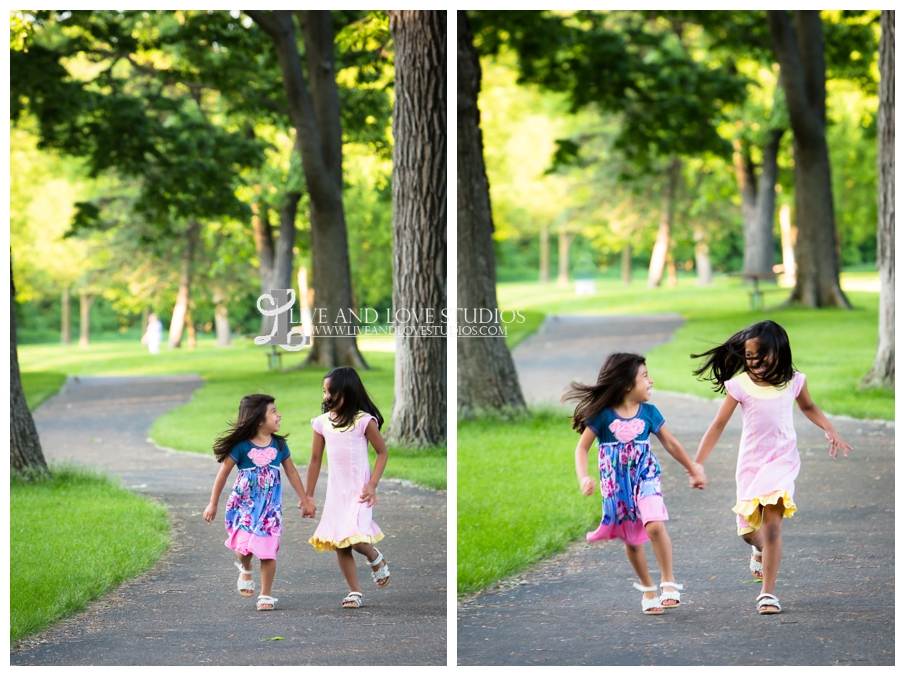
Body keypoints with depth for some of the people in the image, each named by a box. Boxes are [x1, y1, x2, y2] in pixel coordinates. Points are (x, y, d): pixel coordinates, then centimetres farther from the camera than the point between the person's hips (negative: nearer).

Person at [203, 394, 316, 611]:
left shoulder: (279, 445, 0)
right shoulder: (242, 447, -11)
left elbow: (291, 473, 12)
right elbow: (223, 474, -3)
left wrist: (305, 501, 14)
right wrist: (212, 504, 1)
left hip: (270, 506, 3)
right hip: (244, 505, -3)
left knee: (268, 551, -1)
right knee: (244, 545, -15)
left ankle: (266, 595, 13)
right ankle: (245, 570, 21)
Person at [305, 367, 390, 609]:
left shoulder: (364, 421, -11)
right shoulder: (322, 422, 2)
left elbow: (382, 452, -3)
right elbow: (315, 459, 10)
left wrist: (372, 485, -11)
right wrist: (308, 496, 14)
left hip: (358, 489, -5)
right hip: (335, 489, 5)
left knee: (355, 538, -18)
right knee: (338, 543, 4)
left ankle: (375, 559, 15)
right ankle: (354, 591, 16)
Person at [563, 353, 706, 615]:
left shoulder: (648, 413, -3)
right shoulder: (602, 416, -12)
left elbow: (670, 444, 10)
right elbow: (582, 448, -6)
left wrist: (694, 470, 17)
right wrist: (583, 478, -22)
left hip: (645, 478, 1)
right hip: (616, 485, -1)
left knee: (655, 526, -22)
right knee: (631, 540, 8)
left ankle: (668, 582, -7)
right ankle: (648, 588, 28)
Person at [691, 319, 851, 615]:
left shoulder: (793, 381, -3)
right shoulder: (740, 385, -8)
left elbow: (808, 407, 19)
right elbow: (718, 425, -4)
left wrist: (830, 430, 5)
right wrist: (696, 464, -6)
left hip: (782, 460, -1)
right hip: (750, 462, 1)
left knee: (772, 525, -16)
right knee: (748, 530, 7)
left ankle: (768, 592, -9)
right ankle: (761, 548, 46)